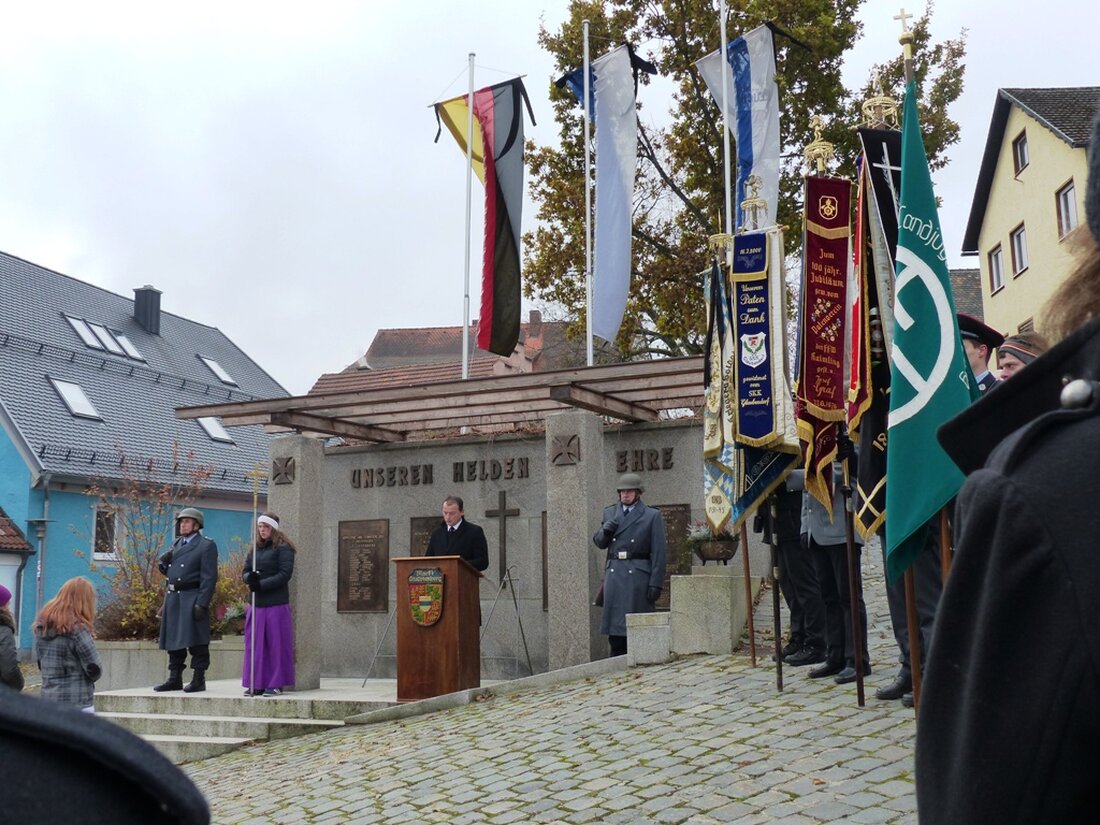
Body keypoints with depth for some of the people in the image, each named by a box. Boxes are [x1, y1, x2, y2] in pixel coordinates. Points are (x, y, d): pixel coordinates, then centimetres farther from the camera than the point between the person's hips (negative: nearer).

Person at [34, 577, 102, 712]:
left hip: (48, 702, 7)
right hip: (76, 704, -7)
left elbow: (40, 663, 17)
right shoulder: (77, 629, -15)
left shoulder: (42, 626, 7)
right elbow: (94, 669, -12)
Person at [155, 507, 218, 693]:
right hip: (173, 597, 7)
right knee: (173, 639, 11)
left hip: (192, 598, -7)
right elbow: (167, 571, 24)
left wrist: (202, 604, -18)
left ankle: (198, 680, 3)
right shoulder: (176, 544, 18)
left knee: (196, 641, -3)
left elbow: (209, 577, -11)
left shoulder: (206, 545, -5)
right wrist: (164, 561, 1)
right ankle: (175, 679, 20)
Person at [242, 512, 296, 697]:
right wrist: (249, 578, -10)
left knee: (276, 643, -2)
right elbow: (245, 571, 13)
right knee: (255, 644, 4)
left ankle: (276, 684, 4)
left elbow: (285, 574, -11)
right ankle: (256, 683, 10)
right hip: (256, 603, 6)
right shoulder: (255, 549, 16)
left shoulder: (283, 548, -3)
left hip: (276, 603, -6)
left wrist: (261, 584, -16)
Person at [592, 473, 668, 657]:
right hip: (613, 574, 4)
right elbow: (599, 543, 19)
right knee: (615, 629, 4)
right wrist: (605, 531, -4)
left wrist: (656, 584, -10)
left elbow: (659, 553, -3)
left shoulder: (653, 516, 1)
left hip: (639, 577, -4)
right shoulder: (609, 513, 15)